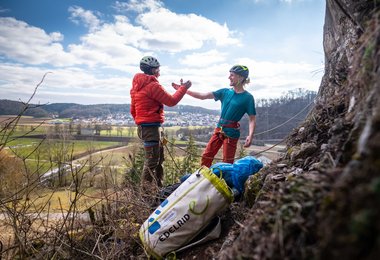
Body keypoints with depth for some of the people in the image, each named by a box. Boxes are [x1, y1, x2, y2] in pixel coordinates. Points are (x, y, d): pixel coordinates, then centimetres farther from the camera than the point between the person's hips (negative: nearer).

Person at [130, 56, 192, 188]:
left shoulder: (137, 85, 15)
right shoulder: (153, 85, -14)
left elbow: (133, 110, 19)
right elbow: (171, 101, -12)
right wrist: (183, 88, 0)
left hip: (143, 126, 10)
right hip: (152, 127, -10)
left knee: (159, 158, 19)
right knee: (152, 161, -3)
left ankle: (159, 186, 29)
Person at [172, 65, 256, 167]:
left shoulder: (248, 97, -8)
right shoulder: (225, 92, 4)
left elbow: (252, 118, -8)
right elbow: (203, 96, -1)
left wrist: (250, 135, -23)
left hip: (231, 133, -5)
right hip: (219, 129, 5)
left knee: (227, 162, 4)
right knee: (206, 156, 8)